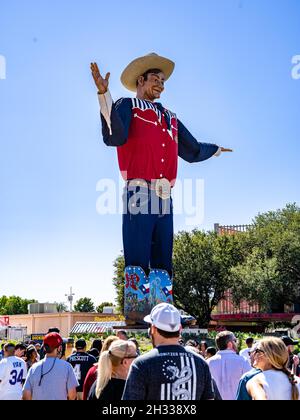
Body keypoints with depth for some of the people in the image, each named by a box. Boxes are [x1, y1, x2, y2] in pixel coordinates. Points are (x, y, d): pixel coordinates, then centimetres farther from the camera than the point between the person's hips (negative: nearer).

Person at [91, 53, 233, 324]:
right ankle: (134, 316, -4)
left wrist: (215, 149, 49)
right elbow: (114, 137, -14)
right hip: (139, 194, -6)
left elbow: (193, 151, 35)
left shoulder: (170, 117, 25)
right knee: (138, 257, -8)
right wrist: (104, 95, -20)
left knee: (163, 259, 6)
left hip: (164, 198, 6)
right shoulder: (128, 106, 7)